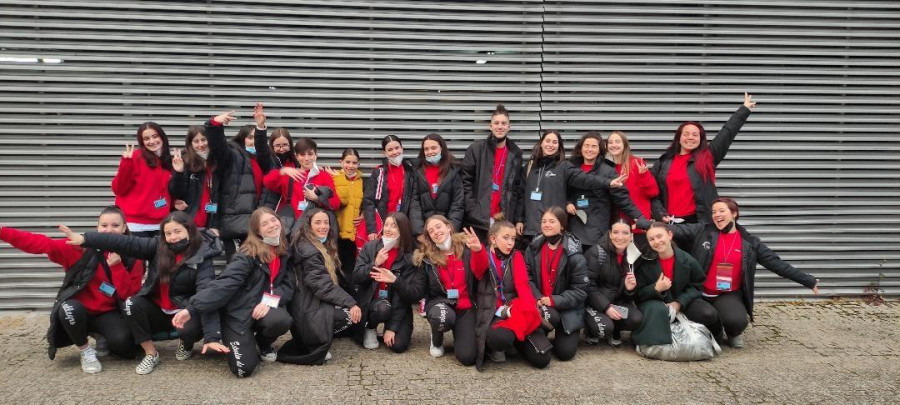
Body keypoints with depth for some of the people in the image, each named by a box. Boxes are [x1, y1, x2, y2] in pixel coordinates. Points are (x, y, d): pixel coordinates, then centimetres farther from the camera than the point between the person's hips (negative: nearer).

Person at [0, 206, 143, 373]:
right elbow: (41, 244, -18)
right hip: (77, 312, -1)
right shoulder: (82, 248, -10)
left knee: (124, 344, -27)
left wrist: (116, 267, -23)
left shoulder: (132, 259, -4)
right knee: (70, 308, -37)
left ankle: (102, 337, 14)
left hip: (108, 314, 1)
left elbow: (130, 295, -12)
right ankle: (85, 351, -7)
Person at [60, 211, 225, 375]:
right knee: (132, 304, -24)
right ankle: (151, 354, -7)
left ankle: (185, 344, 6)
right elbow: (125, 243, -14)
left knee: (192, 329, -34)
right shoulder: (159, 246, -4)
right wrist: (85, 238, -28)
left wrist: (211, 336, -37)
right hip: (157, 310, 3)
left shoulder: (202, 258, -16)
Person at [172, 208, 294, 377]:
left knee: (282, 320, -32)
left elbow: (288, 285, 0)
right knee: (244, 368, -16)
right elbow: (223, 283, -24)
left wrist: (270, 301, -21)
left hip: (264, 308, 4)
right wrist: (192, 309, -34)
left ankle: (263, 344, 6)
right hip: (238, 312, -4)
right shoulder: (248, 254, -16)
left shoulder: (284, 253, 2)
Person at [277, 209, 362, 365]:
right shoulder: (307, 250, -15)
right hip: (310, 309, -10)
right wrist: (350, 303, -27)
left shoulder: (324, 246, 16)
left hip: (320, 303, 10)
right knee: (353, 313, -22)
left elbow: (337, 279, 14)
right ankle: (315, 344, -10)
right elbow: (323, 285, -23)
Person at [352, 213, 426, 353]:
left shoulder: (411, 256, -7)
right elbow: (356, 277, -7)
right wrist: (375, 263, -22)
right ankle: (370, 329, 0)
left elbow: (417, 292, -12)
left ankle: (389, 326, 18)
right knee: (383, 308, -35)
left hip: (399, 306, 0)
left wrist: (395, 280, -28)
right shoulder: (370, 247, -2)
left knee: (398, 345, -18)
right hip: (371, 301, 0)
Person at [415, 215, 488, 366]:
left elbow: (480, 273, -19)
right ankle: (437, 341, 1)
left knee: (467, 357, -17)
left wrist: (479, 251, -38)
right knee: (441, 316, -38)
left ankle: (459, 334, 21)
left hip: (466, 306, 0)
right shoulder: (425, 256, 0)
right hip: (441, 302, 1)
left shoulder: (466, 247, -3)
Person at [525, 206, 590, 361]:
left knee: (565, 352, -8)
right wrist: (537, 298, -18)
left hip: (567, 308, -1)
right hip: (539, 306, 2)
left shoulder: (574, 254, -11)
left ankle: (563, 334, 25)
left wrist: (555, 301, -20)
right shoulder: (533, 248, 0)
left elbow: (580, 290, -10)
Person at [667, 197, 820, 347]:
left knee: (737, 321, -29)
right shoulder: (702, 231, -1)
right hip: (701, 293, 1)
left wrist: (809, 281, 5)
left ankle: (733, 334, 12)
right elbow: (676, 229, -11)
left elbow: (777, 264, 6)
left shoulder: (749, 242, 3)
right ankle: (714, 333, 18)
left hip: (730, 295, 0)